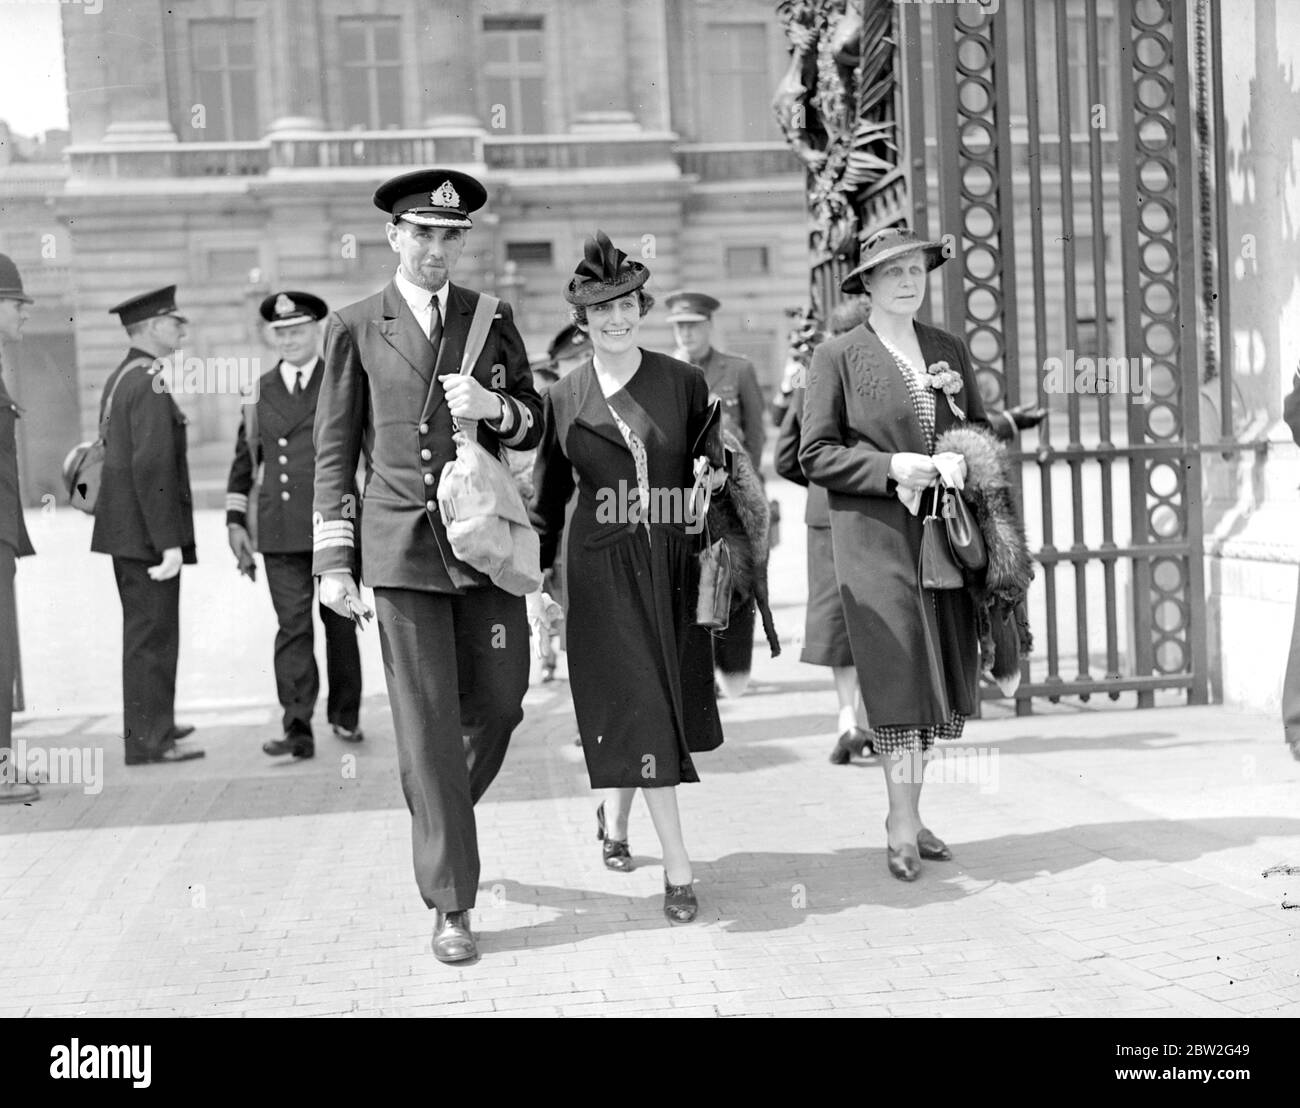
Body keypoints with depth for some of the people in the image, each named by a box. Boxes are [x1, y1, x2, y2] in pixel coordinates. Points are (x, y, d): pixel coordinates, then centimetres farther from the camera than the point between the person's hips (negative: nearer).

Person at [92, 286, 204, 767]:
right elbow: (152, 467, -23)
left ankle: (151, 723, 33)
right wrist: (168, 542, -24)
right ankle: (147, 740, 2)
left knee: (143, 631, 20)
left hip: (124, 529, 10)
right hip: (147, 531, -10)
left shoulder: (119, 378, 14)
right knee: (153, 634, -3)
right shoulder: (150, 383, -16)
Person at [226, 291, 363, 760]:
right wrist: (235, 521, 8)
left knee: (339, 621, 7)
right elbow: (244, 460, 15)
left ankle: (344, 715, 23)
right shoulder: (259, 391, 11)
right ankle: (297, 729, -5)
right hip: (281, 531, 1)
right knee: (292, 626, -5)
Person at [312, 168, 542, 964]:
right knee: (428, 723, -1)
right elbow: (334, 451, 5)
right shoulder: (356, 328, 4)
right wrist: (335, 560, -1)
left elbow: (535, 429, 13)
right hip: (402, 546, -2)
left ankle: (442, 808, 39)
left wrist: (495, 407, -9)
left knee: (499, 704, 6)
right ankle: (452, 905, 9)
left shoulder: (493, 319, 10)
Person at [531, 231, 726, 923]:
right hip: (602, 569, -2)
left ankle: (615, 814, 39)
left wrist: (714, 475, -9)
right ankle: (678, 868, -3)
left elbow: (711, 464, 13)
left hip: (672, 563, 2)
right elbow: (549, 496, 11)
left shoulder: (684, 383, 3)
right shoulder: (563, 399, 3)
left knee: (669, 701, 10)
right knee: (636, 707, -7)